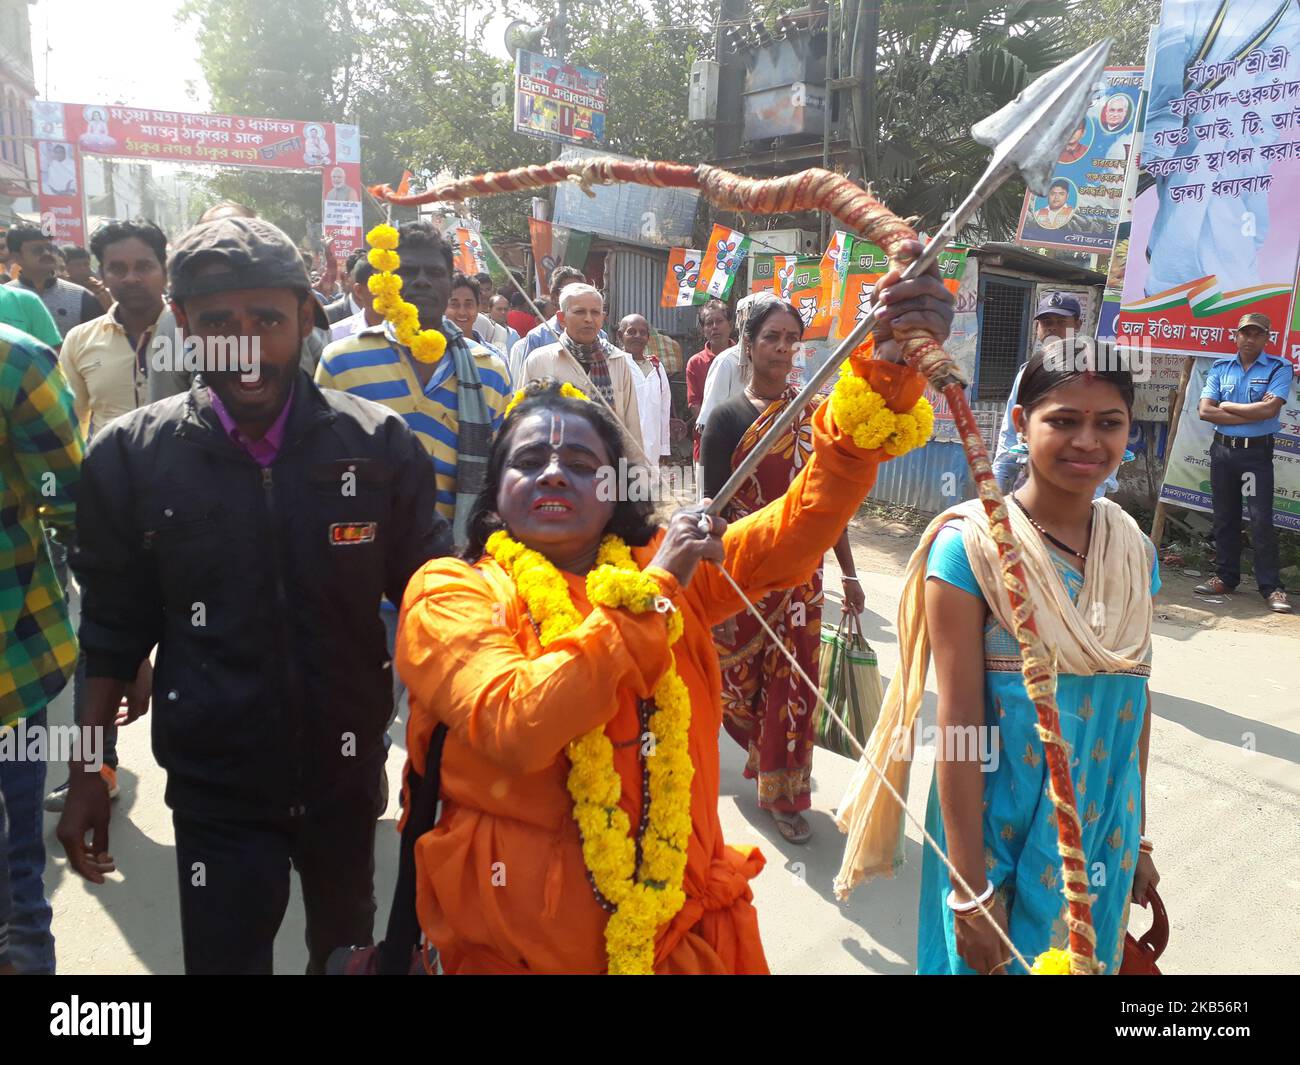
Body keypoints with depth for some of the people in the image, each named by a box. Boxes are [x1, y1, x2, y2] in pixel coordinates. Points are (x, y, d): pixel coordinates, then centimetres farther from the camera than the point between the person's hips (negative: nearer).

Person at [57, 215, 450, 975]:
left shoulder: (379, 444, -12)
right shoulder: (130, 456, -9)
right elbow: (114, 627, 0)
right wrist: (88, 772, 2)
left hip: (347, 769, 2)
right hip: (215, 784, -1)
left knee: (346, 947, 24)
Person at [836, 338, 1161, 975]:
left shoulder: (1134, 551, 0)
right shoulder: (971, 545, -17)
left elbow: (1134, 699, 7)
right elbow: (959, 719, -18)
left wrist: (1138, 840, 13)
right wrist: (972, 892, -17)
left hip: (1106, 832, 5)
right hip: (997, 829, -5)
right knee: (990, 958, 13)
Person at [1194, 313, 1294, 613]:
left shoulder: (1279, 368, -1)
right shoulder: (1220, 368, 8)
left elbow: (1269, 409, -15)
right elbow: (1205, 410, -4)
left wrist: (1227, 406, -5)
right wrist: (1252, 416, -10)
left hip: (1257, 453, -3)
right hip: (1222, 450, 4)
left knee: (1261, 519, -7)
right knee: (1225, 517, 9)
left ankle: (1271, 586, -2)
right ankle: (1226, 578, 18)